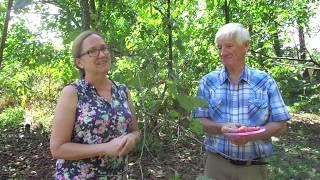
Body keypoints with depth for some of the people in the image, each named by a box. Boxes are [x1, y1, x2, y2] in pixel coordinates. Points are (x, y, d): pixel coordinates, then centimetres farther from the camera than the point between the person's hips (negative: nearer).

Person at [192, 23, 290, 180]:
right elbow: (199, 121, -1)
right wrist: (222, 128, -20)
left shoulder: (265, 81, -3)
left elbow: (280, 125, -2)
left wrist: (252, 134, -20)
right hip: (217, 163, 1)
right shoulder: (208, 81, -1)